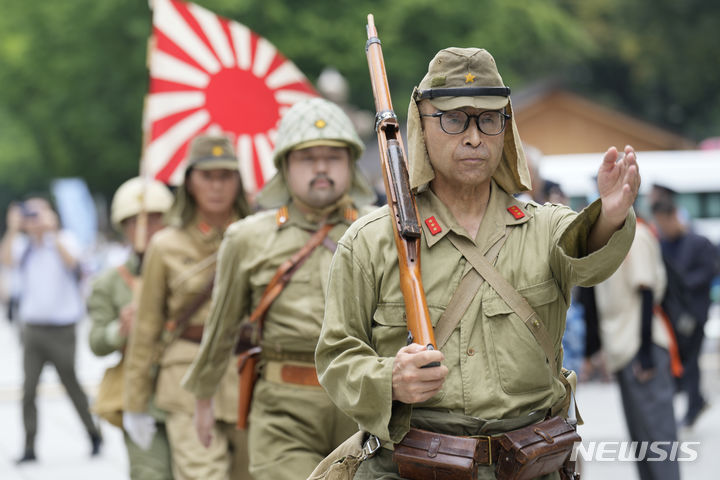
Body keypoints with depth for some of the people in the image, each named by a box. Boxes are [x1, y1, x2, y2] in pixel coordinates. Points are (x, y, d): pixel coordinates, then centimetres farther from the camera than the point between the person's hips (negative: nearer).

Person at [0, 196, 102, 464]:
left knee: (71, 384, 5)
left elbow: (70, 261, -21)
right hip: (32, 328, 3)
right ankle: (29, 447, 0)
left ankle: (94, 435, 24)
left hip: (61, 328, -3)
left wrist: (50, 231, -22)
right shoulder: (22, 245, 6)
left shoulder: (64, 239, -1)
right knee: (29, 388, -3)